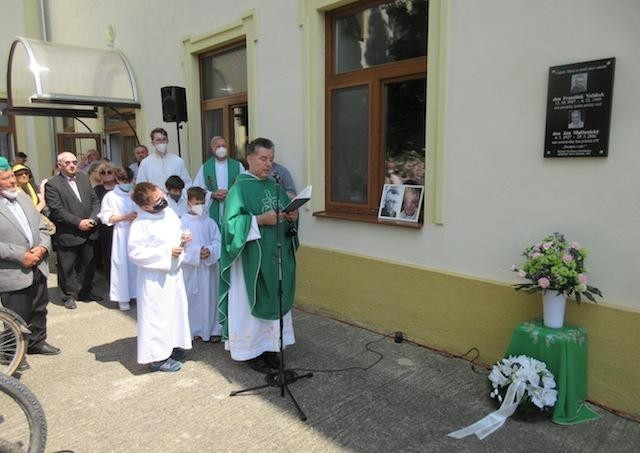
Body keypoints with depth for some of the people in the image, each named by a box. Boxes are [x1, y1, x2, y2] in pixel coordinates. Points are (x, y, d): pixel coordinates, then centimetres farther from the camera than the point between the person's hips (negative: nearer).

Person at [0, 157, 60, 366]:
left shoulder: (23, 197, 8)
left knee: (39, 309, 20)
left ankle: (37, 342, 39)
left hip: (37, 267, 7)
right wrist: (21, 256, -21)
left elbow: (42, 227, 10)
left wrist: (42, 247, -7)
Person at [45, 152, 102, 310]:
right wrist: (78, 222, -18)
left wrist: (92, 219, -8)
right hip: (67, 235, -5)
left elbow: (95, 200, 8)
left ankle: (85, 292, 30)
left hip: (88, 232, 5)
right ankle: (69, 295, 22)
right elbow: (57, 210, -15)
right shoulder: (52, 184, -8)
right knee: (67, 267, 6)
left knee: (87, 265, 14)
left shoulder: (84, 178, 9)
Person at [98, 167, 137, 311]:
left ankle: (137, 293, 17)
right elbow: (107, 218, -4)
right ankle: (122, 298, 9)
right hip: (120, 234, -2)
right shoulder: (110, 197, 1)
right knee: (121, 264, 0)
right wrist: (126, 217, -14)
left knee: (136, 263, 4)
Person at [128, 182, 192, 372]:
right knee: (157, 315, 2)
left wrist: (182, 238, -3)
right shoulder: (140, 225, -20)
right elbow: (135, 253, -22)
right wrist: (166, 252, -22)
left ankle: (173, 346, 37)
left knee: (176, 309, 18)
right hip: (155, 278, -8)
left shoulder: (169, 213, 2)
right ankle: (157, 356, 16)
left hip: (174, 272, 8)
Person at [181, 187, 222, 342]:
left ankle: (211, 329, 18)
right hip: (189, 266, -2)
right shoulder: (183, 222, -5)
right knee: (191, 297, 5)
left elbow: (217, 241, 0)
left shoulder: (210, 222, 3)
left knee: (209, 296, 7)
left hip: (208, 266, 2)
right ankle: (191, 329, 19)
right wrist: (196, 253, -18)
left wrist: (210, 251, -18)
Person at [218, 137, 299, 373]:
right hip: (252, 259, -7)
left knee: (275, 300, 13)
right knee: (251, 303, 4)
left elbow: (287, 210, 17)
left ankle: (269, 347, 27)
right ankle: (252, 351, 18)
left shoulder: (274, 185, 10)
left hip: (276, 256, 7)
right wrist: (260, 220, -25)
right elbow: (232, 222, -18)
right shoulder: (240, 188, -10)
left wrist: (292, 215, -5)